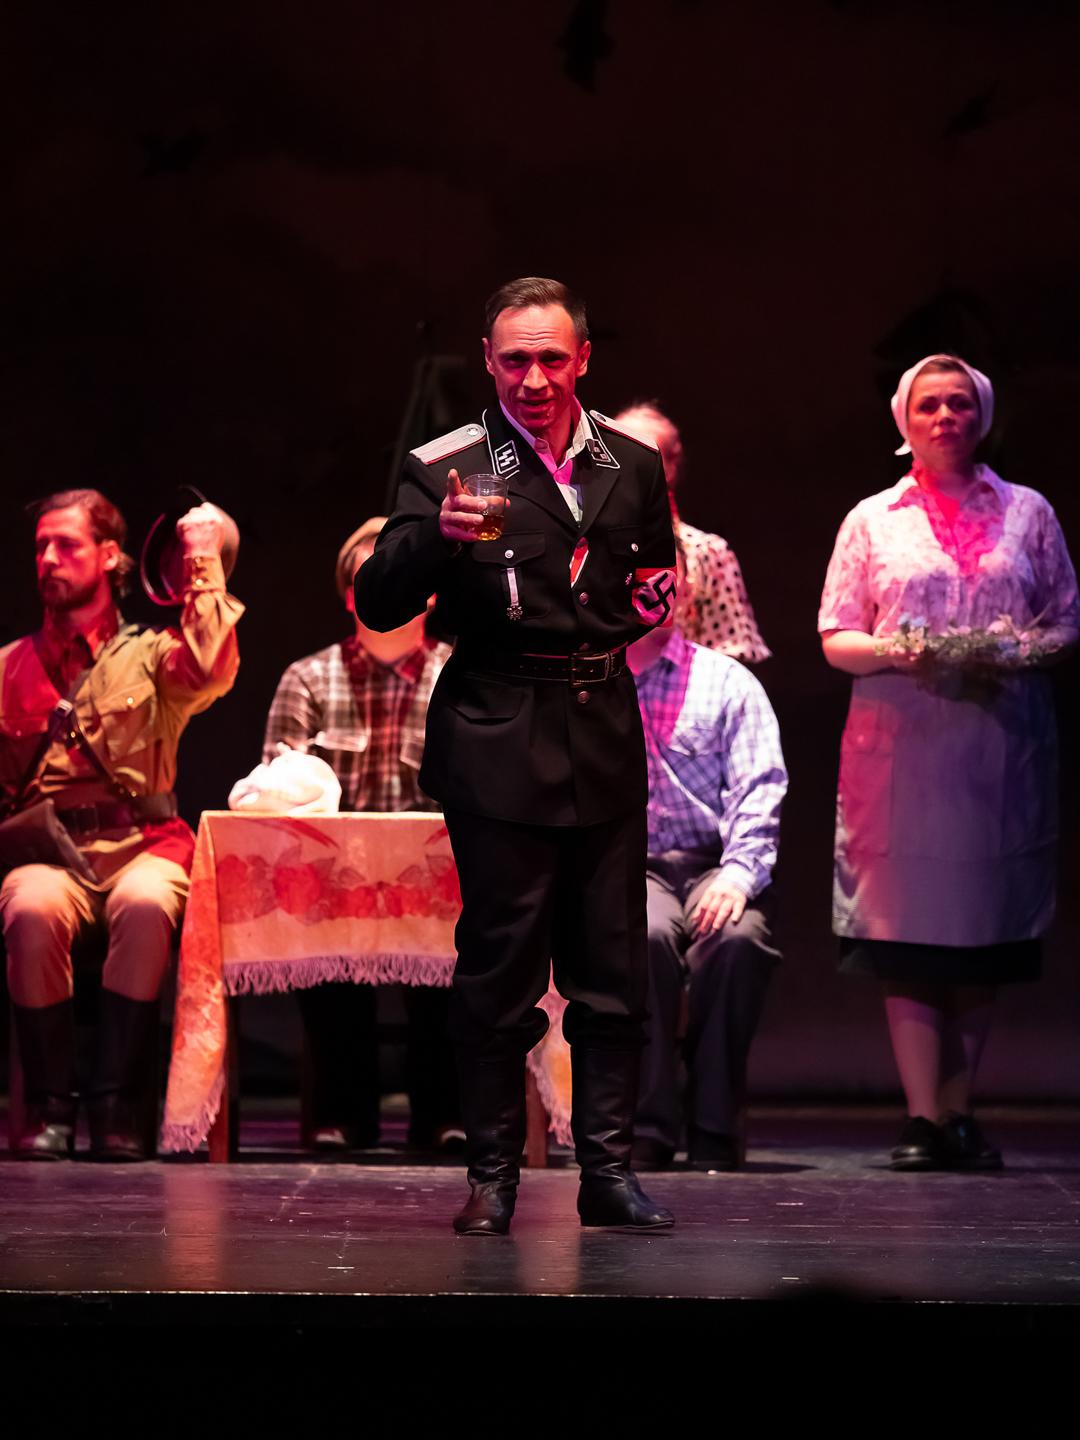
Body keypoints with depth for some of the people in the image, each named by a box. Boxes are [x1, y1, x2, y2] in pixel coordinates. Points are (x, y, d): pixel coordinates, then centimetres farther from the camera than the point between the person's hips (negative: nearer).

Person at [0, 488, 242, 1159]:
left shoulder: (151, 655, 14)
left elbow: (211, 671, -10)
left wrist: (204, 565, -4)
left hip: (140, 841, -1)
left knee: (144, 904, -36)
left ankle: (118, 1106, -26)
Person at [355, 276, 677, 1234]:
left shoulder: (633, 465, 11)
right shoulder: (447, 469, -2)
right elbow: (379, 607, -11)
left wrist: (653, 599, 9)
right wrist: (436, 536, -27)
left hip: (604, 735, 4)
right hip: (498, 747, -4)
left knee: (613, 963, 5)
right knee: (500, 966, -1)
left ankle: (608, 1166, 13)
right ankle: (493, 1176, 8)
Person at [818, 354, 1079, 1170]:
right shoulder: (873, 520, 13)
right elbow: (835, 637, 9)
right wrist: (894, 652, -11)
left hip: (1003, 744, 1)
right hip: (901, 745, -1)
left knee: (986, 935, 1)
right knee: (908, 935, -7)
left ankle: (960, 1112, 10)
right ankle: (923, 1121, -7)